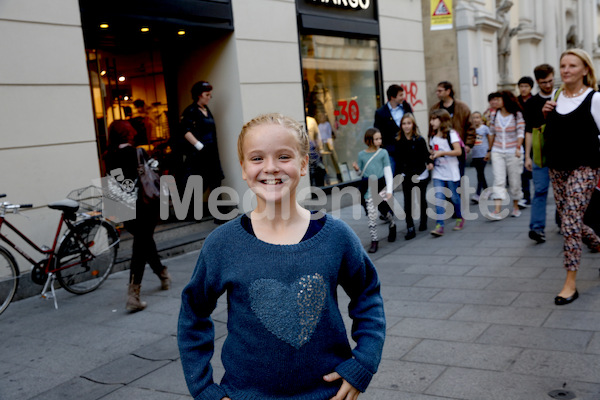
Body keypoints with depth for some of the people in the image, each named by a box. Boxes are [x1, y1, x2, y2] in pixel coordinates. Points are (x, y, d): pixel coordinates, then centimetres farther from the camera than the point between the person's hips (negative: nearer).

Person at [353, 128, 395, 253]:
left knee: (385, 209, 10)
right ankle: (374, 240, 5)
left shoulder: (383, 152, 0)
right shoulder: (362, 154, 3)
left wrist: (389, 190, -8)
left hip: (381, 184, 0)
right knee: (371, 215, -3)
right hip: (368, 187, 1)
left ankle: (392, 226, 42)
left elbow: (388, 171, -2)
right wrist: (357, 169, -11)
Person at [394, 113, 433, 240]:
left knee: (421, 200, 14)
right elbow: (397, 159, 3)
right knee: (408, 202, -5)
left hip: (420, 175, -1)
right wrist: (397, 175, 2)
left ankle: (423, 221, 36)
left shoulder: (419, 140, -9)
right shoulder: (398, 141, -2)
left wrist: (429, 162, -25)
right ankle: (410, 229, -3)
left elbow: (426, 154, -7)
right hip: (406, 176, 1)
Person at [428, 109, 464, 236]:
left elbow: (458, 151, -15)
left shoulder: (451, 134, -7)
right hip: (438, 173, 5)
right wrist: (432, 156, 2)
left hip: (451, 172, -4)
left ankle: (460, 218, 31)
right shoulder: (432, 136, 13)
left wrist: (441, 153, -22)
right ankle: (439, 226, -13)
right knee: (439, 198, -8)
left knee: (454, 197, 7)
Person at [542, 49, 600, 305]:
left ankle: (570, 284, -2)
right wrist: (546, 115, 0)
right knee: (572, 221, 11)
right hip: (557, 168, 6)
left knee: (570, 222, -11)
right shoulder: (557, 97, 8)